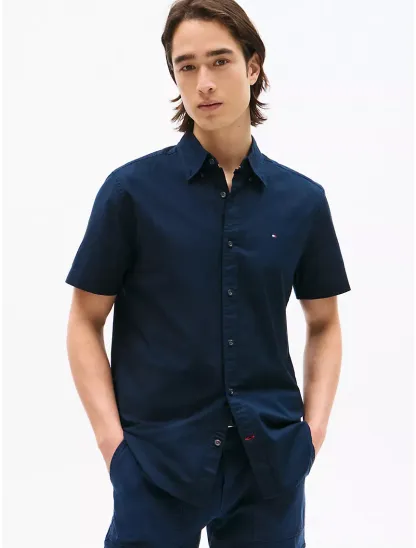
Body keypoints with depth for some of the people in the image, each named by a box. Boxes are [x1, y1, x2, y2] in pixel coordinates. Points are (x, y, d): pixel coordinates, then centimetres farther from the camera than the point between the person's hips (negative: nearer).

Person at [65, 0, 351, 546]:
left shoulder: (303, 199, 4)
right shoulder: (131, 189, -3)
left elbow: (324, 323, 13)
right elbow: (86, 323, 0)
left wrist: (314, 426, 2)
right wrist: (113, 439, -8)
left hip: (271, 461, 3)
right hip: (158, 459, -2)